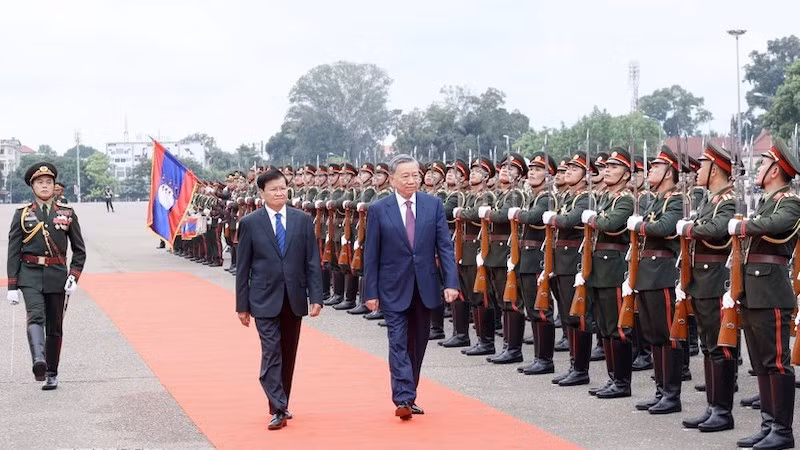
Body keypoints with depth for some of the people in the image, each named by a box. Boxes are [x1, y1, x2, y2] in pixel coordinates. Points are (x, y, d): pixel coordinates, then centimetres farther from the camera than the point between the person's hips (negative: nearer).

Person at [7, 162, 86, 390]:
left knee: (55, 327, 7)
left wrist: (74, 276, -4)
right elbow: (13, 252, 3)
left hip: (57, 276, 2)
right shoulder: (22, 215, 4)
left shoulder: (67, 214, 6)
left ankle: (52, 374, 19)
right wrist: (12, 286, -2)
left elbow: (79, 250, 10)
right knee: (35, 316, -24)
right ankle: (39, 361, -44)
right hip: (30, 275, -2)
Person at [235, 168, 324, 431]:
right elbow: (243, 268, 1)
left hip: (294, 298, 3)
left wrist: (316, 297, -4)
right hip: (265, 300, -3)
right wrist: (242, 305, 0)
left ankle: (281, 405, 22)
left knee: (288, 354, 10)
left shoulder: (303, 220, 4)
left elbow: (312, 262, 3)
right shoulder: (250, 223, -1)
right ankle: (278, 410, -11)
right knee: (271, 353, -10)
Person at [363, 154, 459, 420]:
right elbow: (371, 255, -1)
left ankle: (408, 396, 22)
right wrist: (371, 292, -4)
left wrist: (451, 282, -9)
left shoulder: (433, 205, 2)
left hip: (425, 287, 3)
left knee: (417, 345, 10)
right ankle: (403, 399, -12)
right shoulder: (378, 210, -3)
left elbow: (445, 246, 0)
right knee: (398, 343, -9)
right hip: (394, 288, -2)